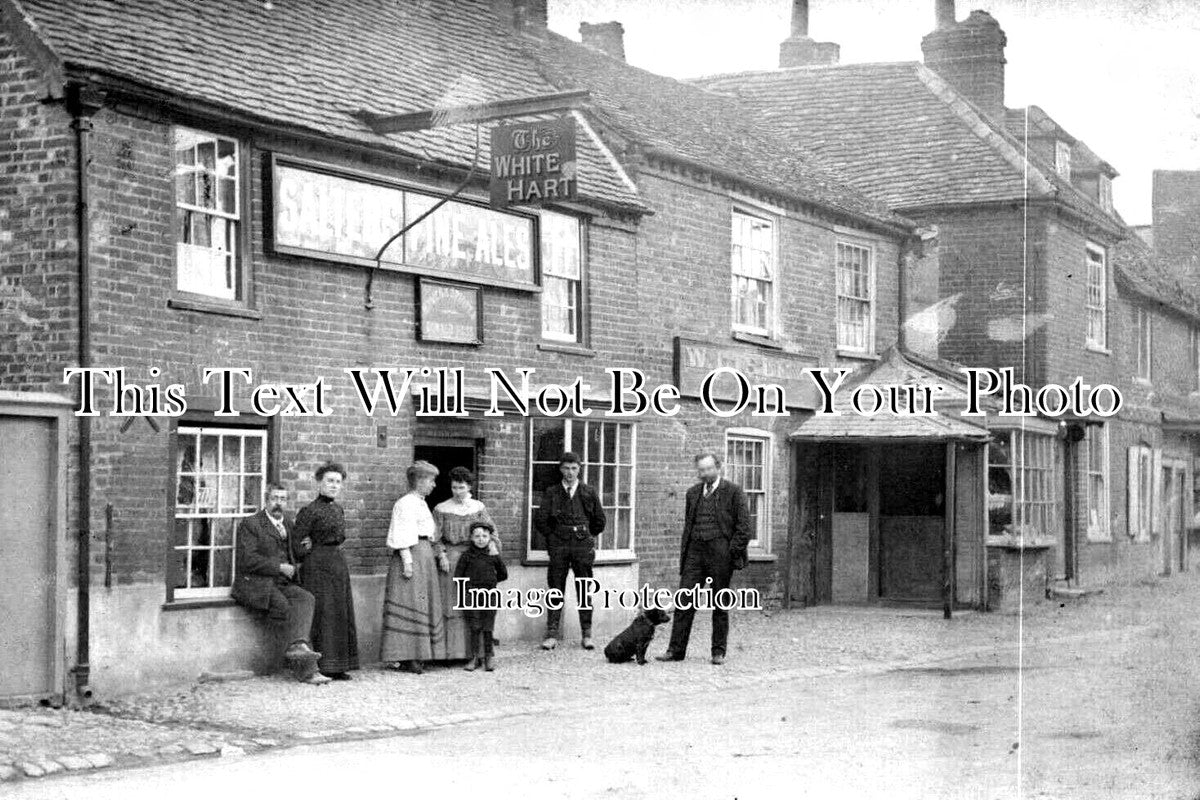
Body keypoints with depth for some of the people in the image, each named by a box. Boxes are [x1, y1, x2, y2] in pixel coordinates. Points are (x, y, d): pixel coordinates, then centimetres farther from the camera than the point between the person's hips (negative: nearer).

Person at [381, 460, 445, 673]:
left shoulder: (422, 504, 19)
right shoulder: (405, 504, -10)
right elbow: (403, 536, -17)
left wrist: (440, 555, 11)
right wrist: (407, 561, -22)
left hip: (425, 555, 10)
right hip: (411, 554, -10)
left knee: (424, 606, 10)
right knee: (407, 605, -9)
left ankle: (415, 655, 14)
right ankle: (400, 656, -8)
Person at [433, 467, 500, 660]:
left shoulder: (478, 508, 8)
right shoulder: (441, 509, 4)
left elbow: (491, 533, 4)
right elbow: (435, 537, 3)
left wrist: (492, 555, -10)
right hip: (450, 558, -1)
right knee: (452, 606, -3)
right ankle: (452, 650, -1)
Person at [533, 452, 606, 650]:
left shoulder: (589, 493, 8)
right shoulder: (551, 493, 6)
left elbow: (600, 521, 15)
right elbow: (540, 520, 5)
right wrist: (552, 537, 6)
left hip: (583, 545, 0)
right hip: (558, 546, 0)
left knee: (584, 592, 2)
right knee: (556, 591, -1)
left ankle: (587, 634, 6)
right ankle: (552, 635, 0)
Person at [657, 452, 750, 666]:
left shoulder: (733, 492, -1)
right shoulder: (693, 493, 15)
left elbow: (743, 527, -3)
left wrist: (733, 552, -10)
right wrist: (683, 555, 12)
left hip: (720, 553, -4)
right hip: (695, 552, 4)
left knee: (720, 604, 3)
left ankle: (719, 652, 11)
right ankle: (676, 649, 2)